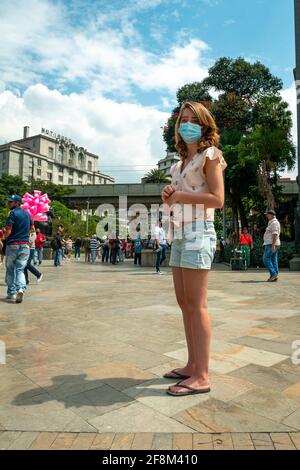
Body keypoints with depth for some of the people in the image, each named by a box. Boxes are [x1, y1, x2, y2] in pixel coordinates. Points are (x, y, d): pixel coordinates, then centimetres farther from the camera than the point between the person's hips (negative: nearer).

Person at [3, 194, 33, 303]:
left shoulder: (13, 213, -11)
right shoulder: (27, 213, 9)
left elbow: (7, 232, -16)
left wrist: (5, 236, 5)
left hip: (12, 245, -5)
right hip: (25, 246, 5)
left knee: (10, 270, 9)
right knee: (20, 269, 7)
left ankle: (12, 293, 14)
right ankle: (21, 288, -16)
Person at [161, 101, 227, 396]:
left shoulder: (209, 155, 0)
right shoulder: (180, 163, 22)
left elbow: (218, 199, -12)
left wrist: (179, 195, -10)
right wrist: (168, 196, 3)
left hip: (198, 232, -8)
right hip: (179, 234, 9)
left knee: (196, 306, -8)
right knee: (184, 303, 9)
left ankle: (202, 376, 1)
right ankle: (192, 365, 20)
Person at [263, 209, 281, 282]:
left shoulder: (274, 222, -11)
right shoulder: (271, 223, 21)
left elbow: (275, 234, -20)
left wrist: (273, 245, -26)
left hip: (271, 244, -10)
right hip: (272, 245, 10)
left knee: (266, 259, -12)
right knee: (274, 260, 6)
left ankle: (273, 274, -13)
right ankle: (275, 276, 6)